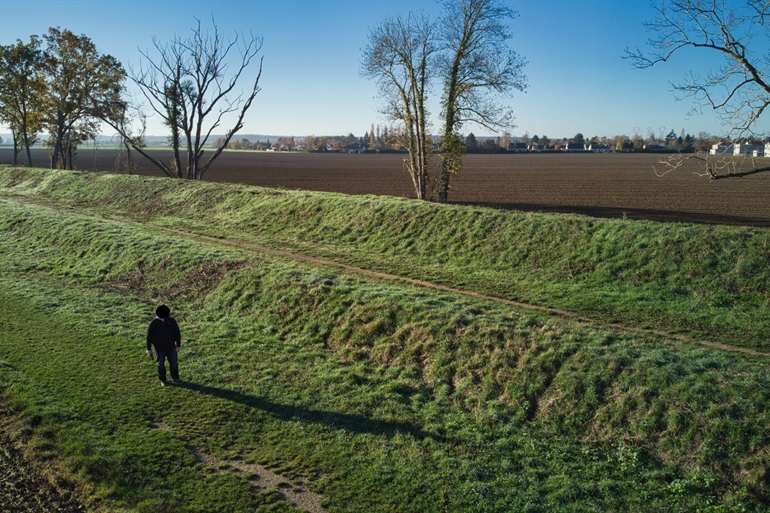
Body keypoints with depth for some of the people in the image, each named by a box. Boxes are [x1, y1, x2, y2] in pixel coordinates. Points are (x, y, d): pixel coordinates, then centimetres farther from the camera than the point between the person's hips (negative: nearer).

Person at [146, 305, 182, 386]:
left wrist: (178, 345, 0)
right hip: (159, 348, -2)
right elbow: (149, 336, -7)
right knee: (160, 364, 12)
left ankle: (175, 378, 27)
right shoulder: (153, 323, -15)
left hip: (171, 346, 2)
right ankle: (162, 380, 29)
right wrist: (149, 349, -4)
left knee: (174, 363, 8)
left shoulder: (171, 321, -9)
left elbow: (177, 333, 0)